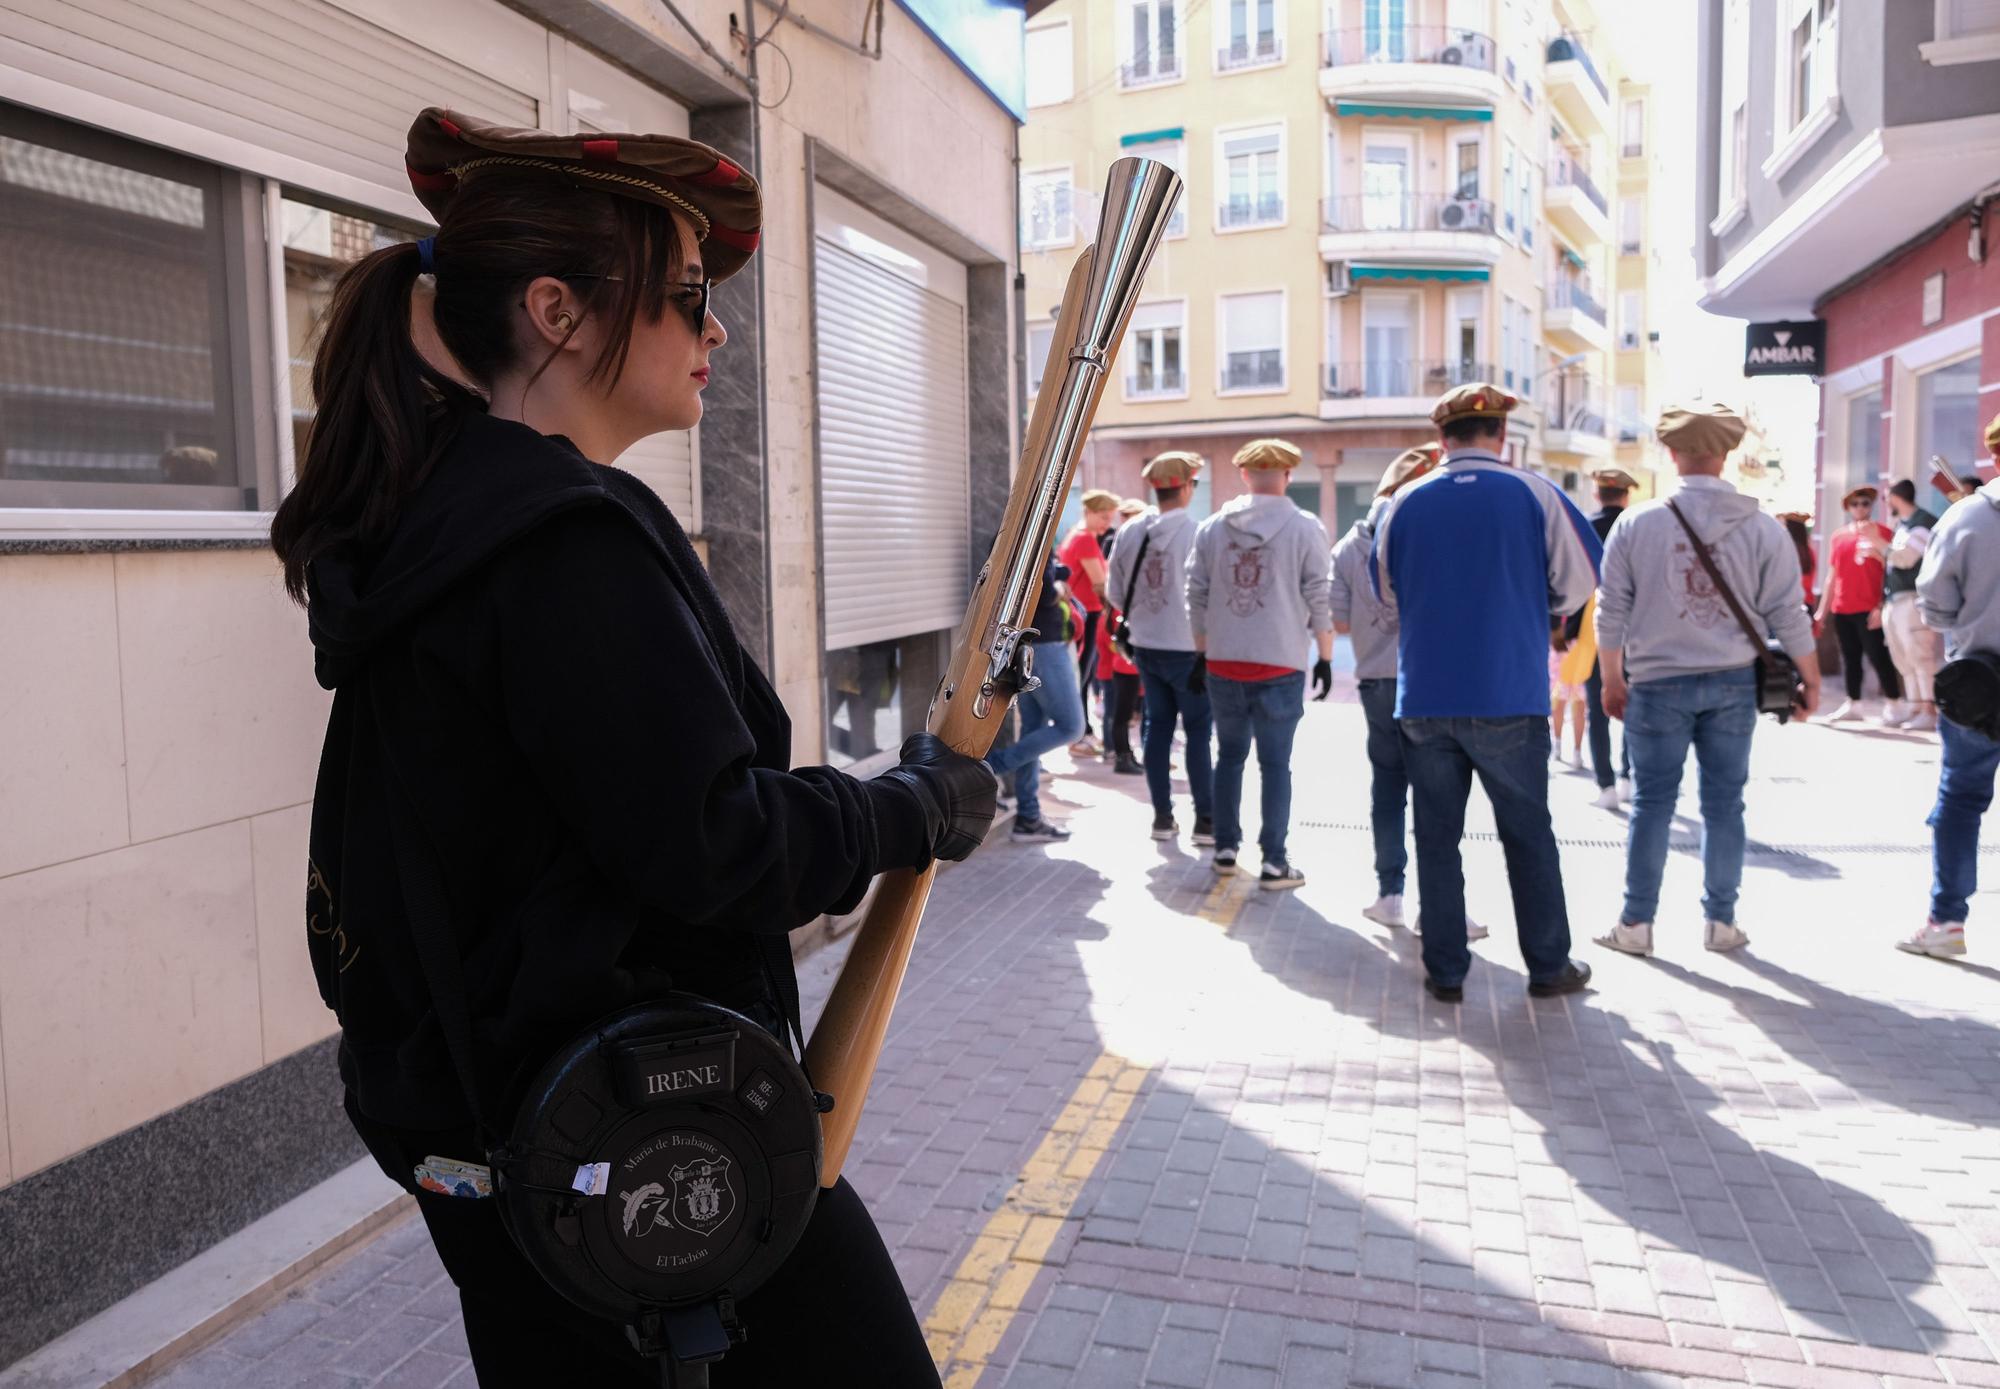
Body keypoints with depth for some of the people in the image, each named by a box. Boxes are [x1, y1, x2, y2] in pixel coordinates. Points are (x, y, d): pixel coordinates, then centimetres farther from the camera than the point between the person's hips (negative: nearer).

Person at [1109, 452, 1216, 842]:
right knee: (1198, 731, 4)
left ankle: (1162, 816, 17)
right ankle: (1206, 819, 7)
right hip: (1186, 649, -5)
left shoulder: (1131, 531, 1)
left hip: (1145, 647, 5)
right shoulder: (1193, 532, -16)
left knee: (1158, 726, 13)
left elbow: (1116, 591, 7)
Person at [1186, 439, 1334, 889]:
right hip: (1279, 666, -3)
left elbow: (1196, 595, 7)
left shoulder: (1212, 527, 4)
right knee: (1275, 764, 3)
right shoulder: (1305, 528, -5)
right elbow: (1319, 599, -5)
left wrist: (1202, 650, 17)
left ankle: (1225, 849, 20)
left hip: (1223, 665, 3)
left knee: (1230, 756, 16)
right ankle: (1274, 863, 4)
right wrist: (1326, 657, 4)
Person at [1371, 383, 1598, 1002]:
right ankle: (1549, 966, 20)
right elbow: (1579, 580, 4)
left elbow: (1386, 595, 13)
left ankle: (1445, 971, 14)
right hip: (1510, 700, -1)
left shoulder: (1404, 503, 1)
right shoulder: (1534, 494, -4)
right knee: (1528, 834, 12)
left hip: (1424, 698, 2)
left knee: (1436, 837, 10)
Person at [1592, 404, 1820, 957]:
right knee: (1724, 803, 10)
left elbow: (1611, 612, -2)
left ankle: (1636, 923, 11)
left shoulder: (1636, 523, -6)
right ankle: (1721, 922, 18)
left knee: (1652, 802, 6)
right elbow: (1787, 614, -2)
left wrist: (1612, 679, 9)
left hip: (1658, 683, -1)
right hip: (1733, 683, 1)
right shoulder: (1762, 528, -4)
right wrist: (1811, 678, 11)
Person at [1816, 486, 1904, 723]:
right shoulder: (1839, 536, 11)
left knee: (1878, 656, -4)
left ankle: (1894, 703, 4)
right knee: (1849, 658, 10)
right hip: (1841, 610, 5)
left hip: (1869, 610, -5)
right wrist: (1822, 609, 13)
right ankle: (1851, 704, 17)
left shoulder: (1881, 532, -3)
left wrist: (1881, 607, -13)